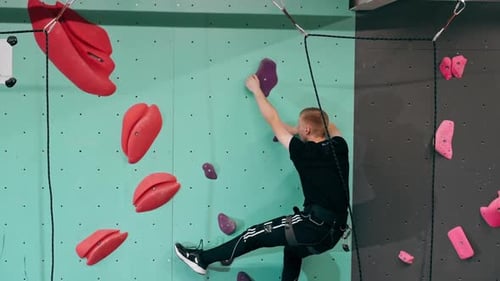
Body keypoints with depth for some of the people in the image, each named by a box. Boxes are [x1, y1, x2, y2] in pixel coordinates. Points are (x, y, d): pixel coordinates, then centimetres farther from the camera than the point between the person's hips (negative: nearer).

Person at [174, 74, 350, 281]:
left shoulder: (303, 152, -6)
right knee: (292, 251, 30)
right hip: (335, 230, 8)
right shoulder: (339, 147, 7)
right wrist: (297, 130, 25)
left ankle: (202, 259, 12)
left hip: (316, 223, -7)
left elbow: (273, 121, 6)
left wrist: (256, 90, 18)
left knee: (257, 235, 2)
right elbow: (329, 126, 33)